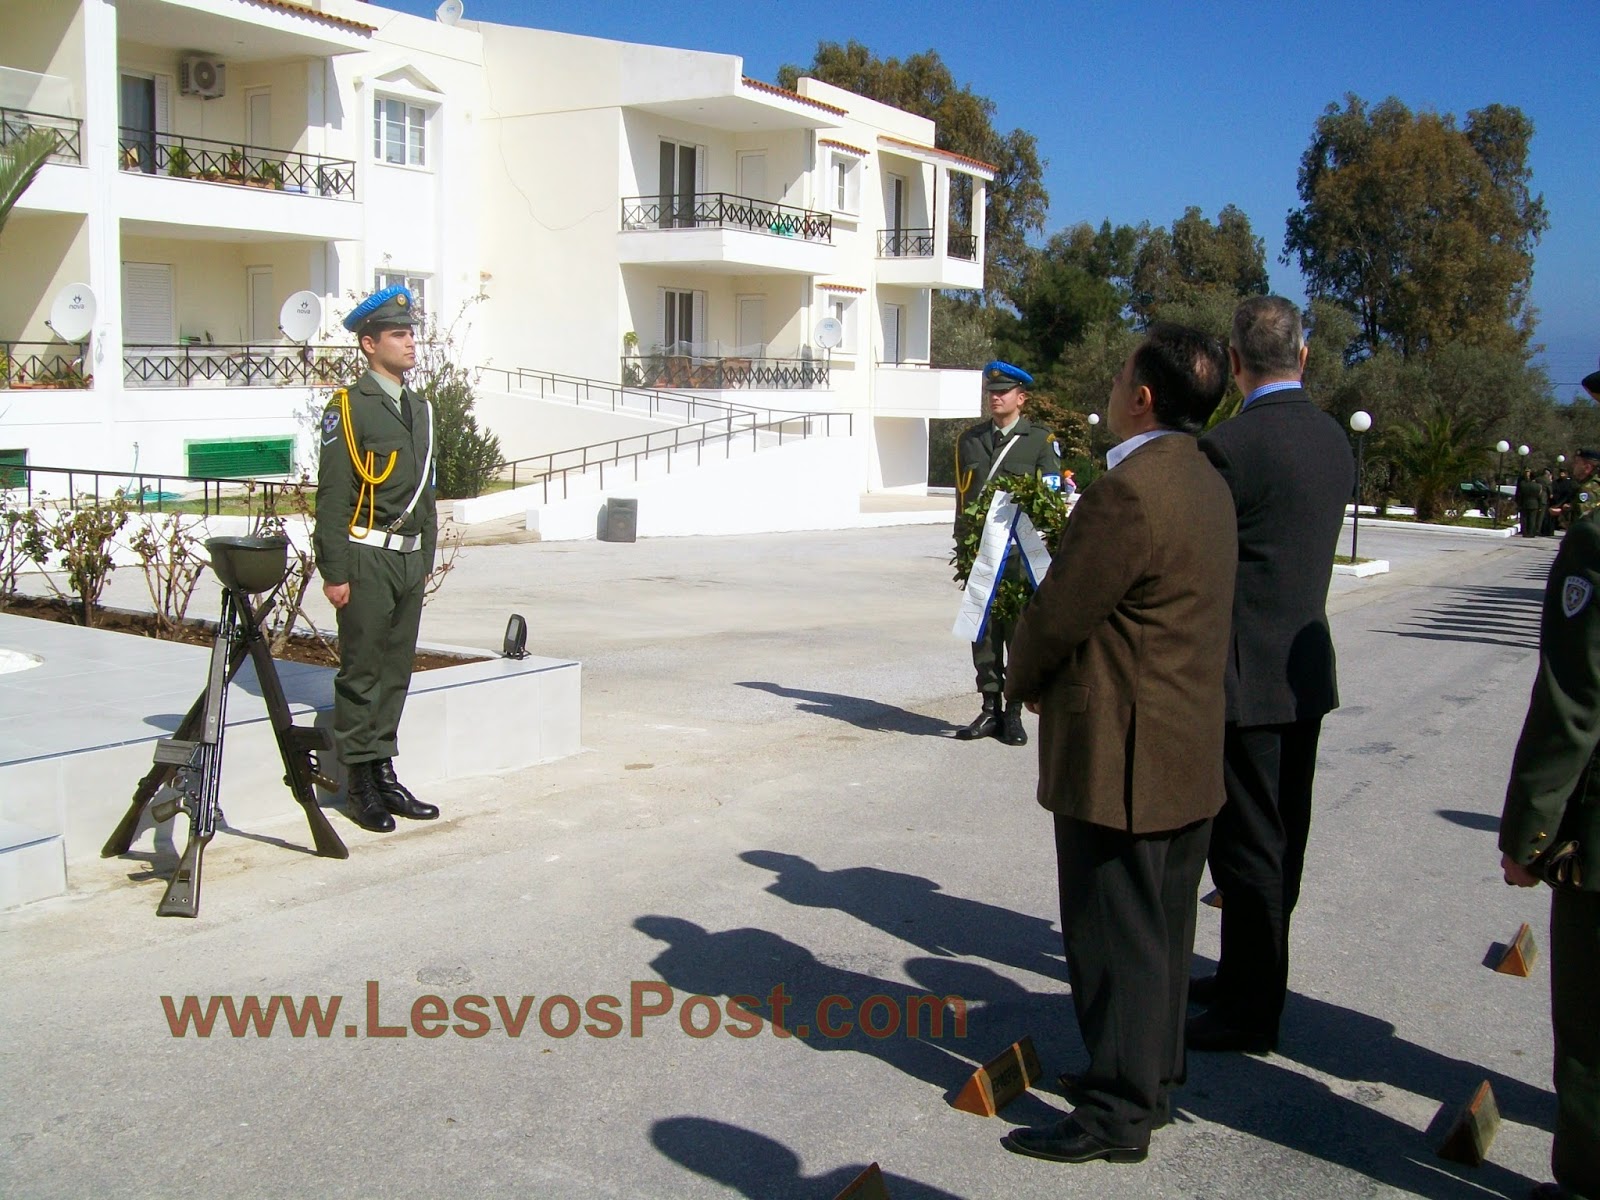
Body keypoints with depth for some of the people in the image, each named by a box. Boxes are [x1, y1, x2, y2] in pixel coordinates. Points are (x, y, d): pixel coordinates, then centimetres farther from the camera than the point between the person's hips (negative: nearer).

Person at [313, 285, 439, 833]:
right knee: (360, 674, 0)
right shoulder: (348, 407, -7)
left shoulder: (419, 407, 15)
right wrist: (335, 572, -14)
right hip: (367, 558, -7)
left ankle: (385, 775, 20)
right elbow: (332, 496, -10)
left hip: (411, 560, 7)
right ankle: (361, 786, 7)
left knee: (396, 672, 11)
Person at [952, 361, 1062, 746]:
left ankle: (1014, 714, 8)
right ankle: (990, 710, 14)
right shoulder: (970, 440, 13)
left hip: (1022, 552, -3)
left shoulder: (1041, 440, 3)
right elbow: (962, 494, 14)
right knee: (983, 631, 5)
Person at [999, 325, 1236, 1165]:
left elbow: (1057, 615, -20)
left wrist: (1025, 680, 1)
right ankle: (1150, 1076, 33)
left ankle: (1118, 1111, 12)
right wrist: (1050, 676, 10)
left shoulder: (1129, 491, -23)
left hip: (1120, 755, -10)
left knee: (1116, 935, 1)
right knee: (1160, 928, 19)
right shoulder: (1206, 483, 9)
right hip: (1188, 746, 10)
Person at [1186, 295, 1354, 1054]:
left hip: (1245, 677, -8)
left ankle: (1250, 1011, 11)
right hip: (1307, 669, 8)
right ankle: (1249, 978, 32)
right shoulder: (1335, 440, 7)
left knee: (1248, 847, 1)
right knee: (1278, 841, 17)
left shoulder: (1229, 445, -18)